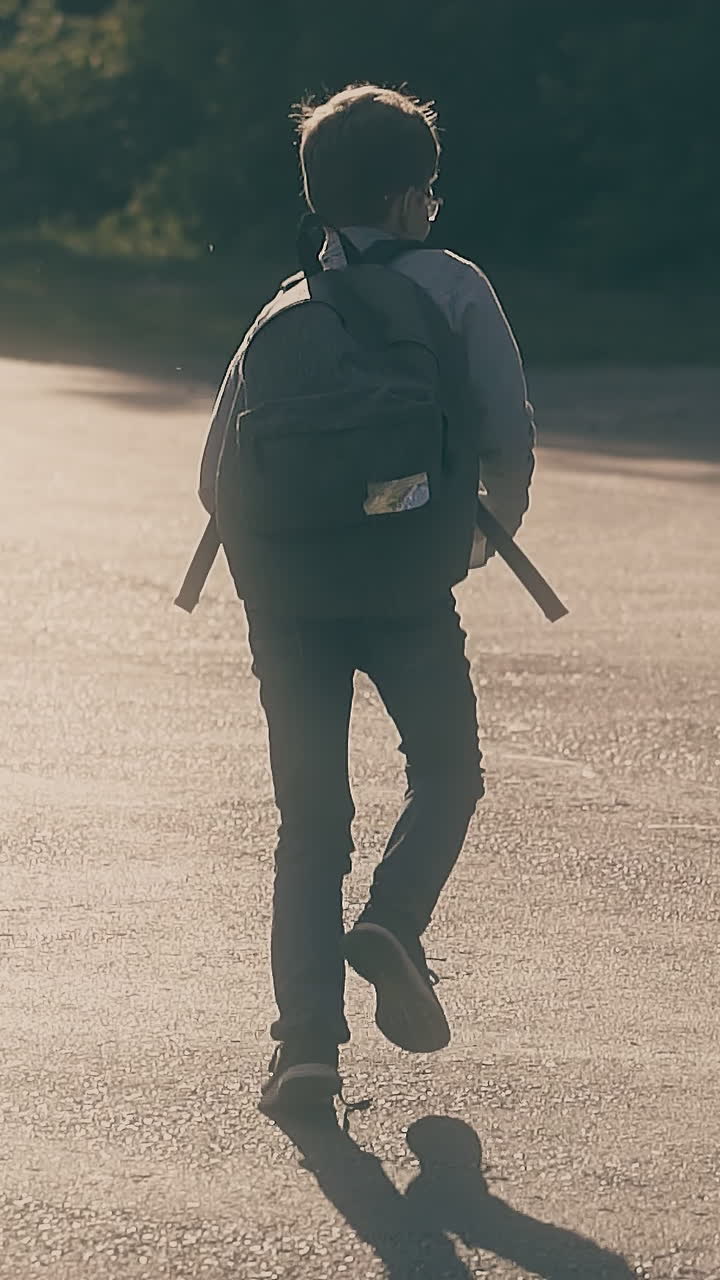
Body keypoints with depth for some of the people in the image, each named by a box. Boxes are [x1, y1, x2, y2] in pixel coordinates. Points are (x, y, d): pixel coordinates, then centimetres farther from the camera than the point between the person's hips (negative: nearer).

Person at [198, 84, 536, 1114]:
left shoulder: (283, 313, 15)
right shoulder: (452, 286, 5)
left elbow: (218, 480, 11)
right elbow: (509, 434, -3)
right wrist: (494, 525, 16)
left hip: (286, 593, 3)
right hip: (410, 588, -3)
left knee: (311, 817, 9)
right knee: (447, 775, 18)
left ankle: (309, 1039, -2)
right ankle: (393, 924, -9)